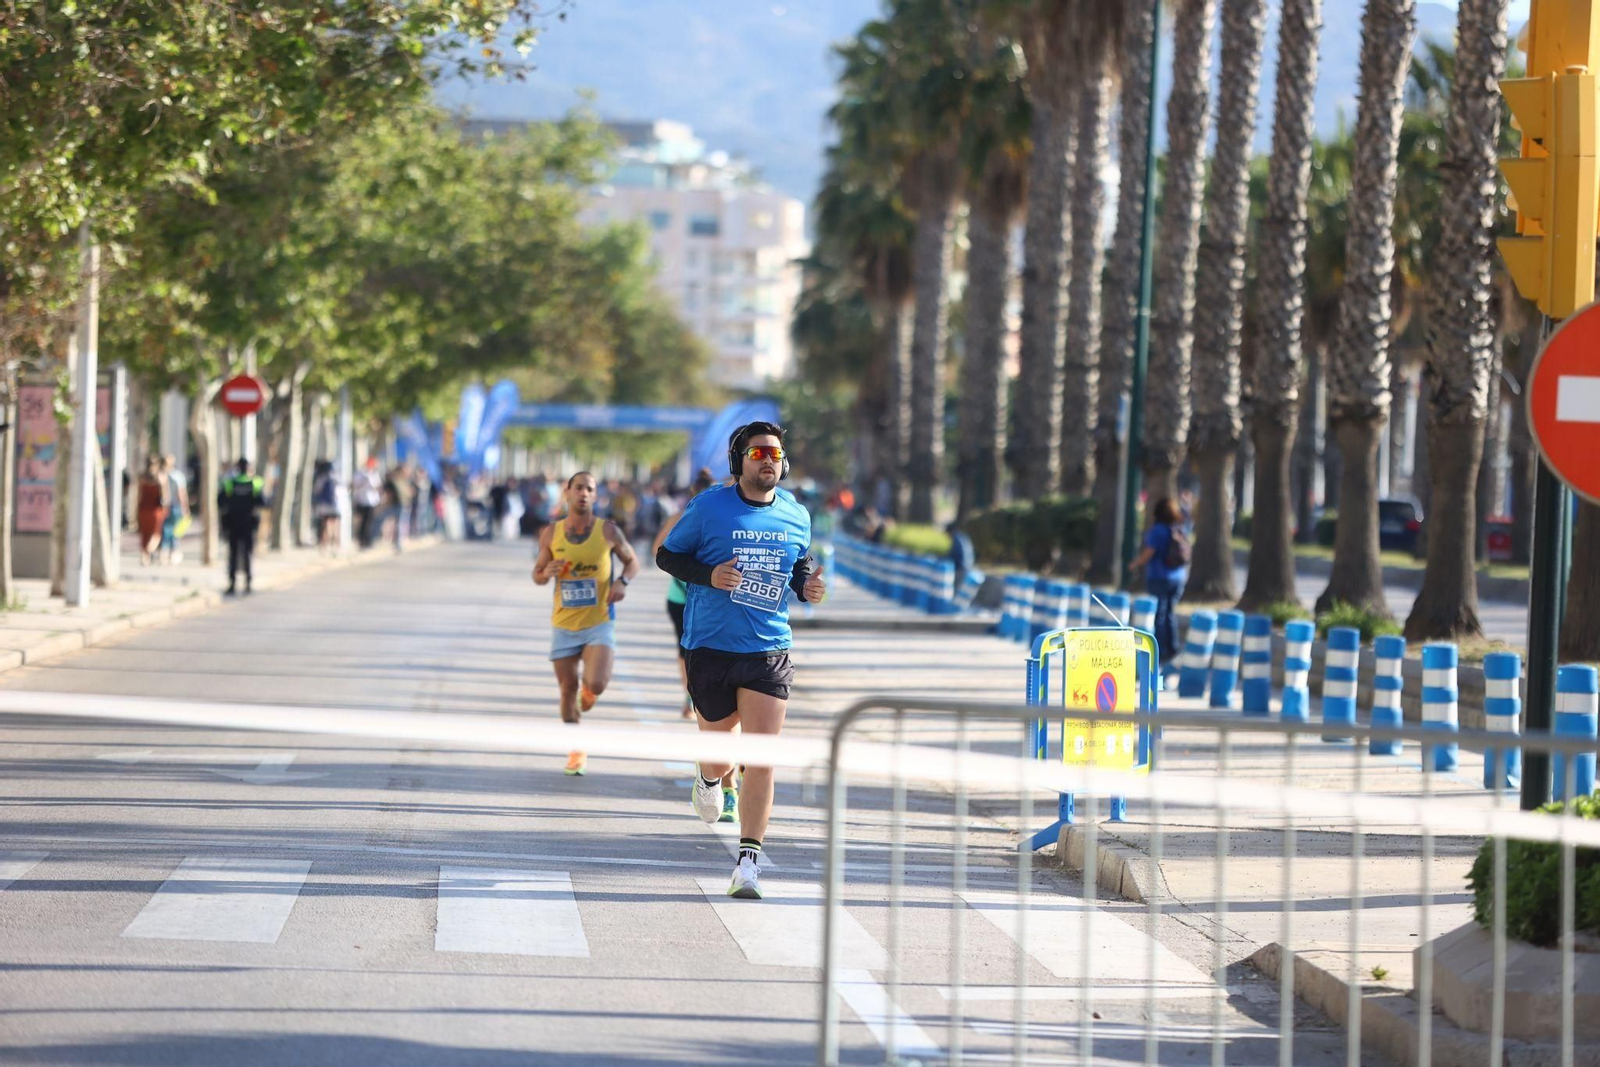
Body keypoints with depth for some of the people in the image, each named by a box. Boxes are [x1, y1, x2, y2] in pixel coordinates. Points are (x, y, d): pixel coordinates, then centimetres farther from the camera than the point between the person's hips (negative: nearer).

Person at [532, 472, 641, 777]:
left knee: (596, 684, -19)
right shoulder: (551, 534, -1)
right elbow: (537, 576, 9)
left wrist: (622, 581, -11)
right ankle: (576, 751, 23)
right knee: (568, 689, 5)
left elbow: (632, 560, 10)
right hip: (564, 624, 2)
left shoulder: (608, 532, -6)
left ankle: (589, 689, 20)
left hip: (599, 622, -2)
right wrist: (547, 573, -15)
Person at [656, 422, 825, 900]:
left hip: (769, 650, 2)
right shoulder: (710, 506, -5)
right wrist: (708, 575, -15)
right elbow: (666, 555, 2)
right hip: (711, 646, -1)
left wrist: (807, 585, -2)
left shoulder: (796, 516, 5)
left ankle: (748, 861, -6)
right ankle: (709, 779, 51)